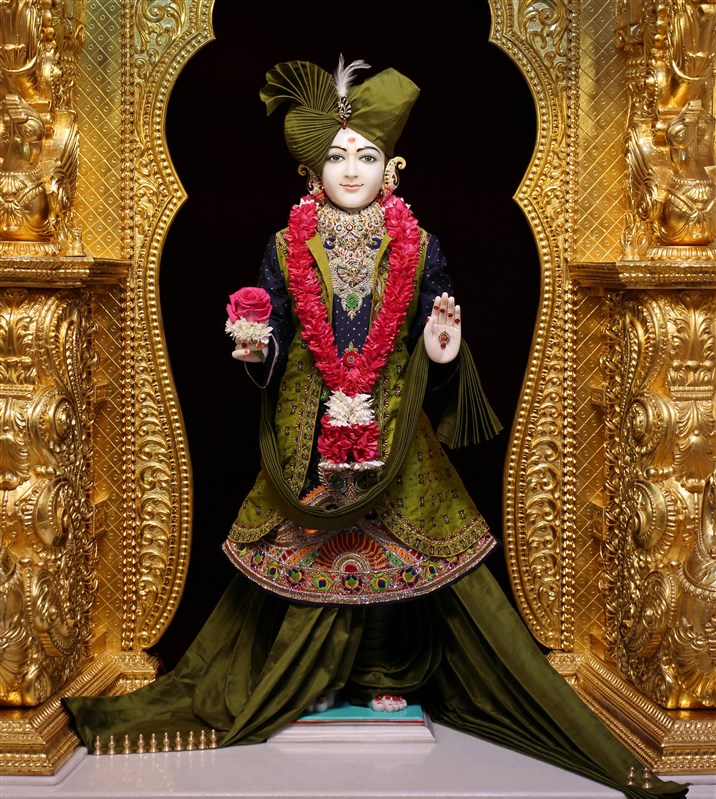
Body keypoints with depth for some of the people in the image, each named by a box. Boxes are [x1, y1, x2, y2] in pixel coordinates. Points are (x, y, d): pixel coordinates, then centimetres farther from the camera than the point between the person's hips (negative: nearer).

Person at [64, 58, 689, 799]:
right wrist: (257, 349, -17)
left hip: (395, 441, 0)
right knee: (299, 559, 6)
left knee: (402, 553, 1)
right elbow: (268, 350, 5)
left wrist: (444, 353, -17)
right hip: (309, 440, 0)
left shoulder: (418, 250, 1)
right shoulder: (286, 250, 1)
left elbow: (435, 355, 5)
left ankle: (391, 676, 20)